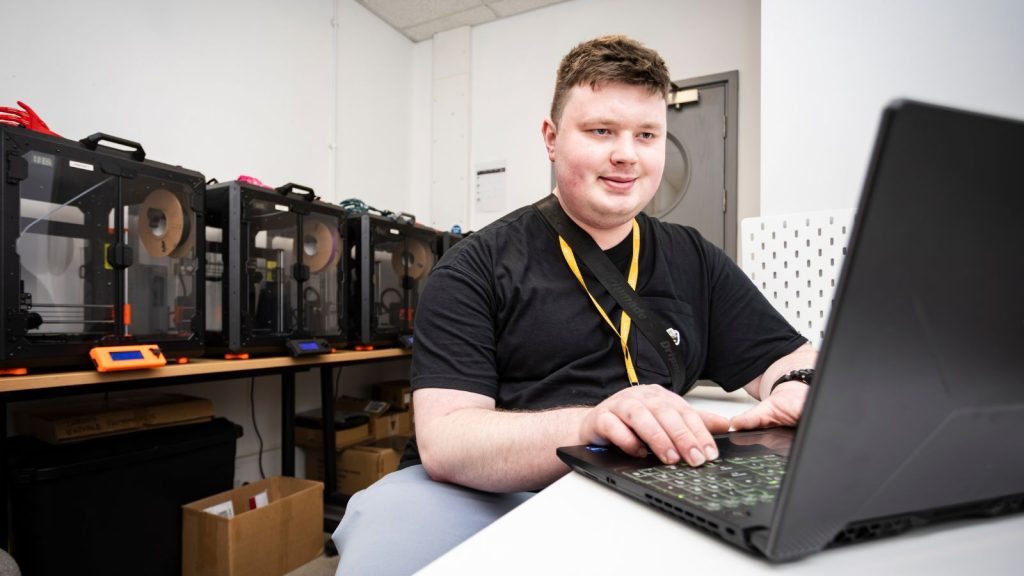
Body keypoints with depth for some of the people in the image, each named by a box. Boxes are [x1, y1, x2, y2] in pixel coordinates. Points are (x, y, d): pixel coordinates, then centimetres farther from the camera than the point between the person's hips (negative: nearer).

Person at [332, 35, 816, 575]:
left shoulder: (695, 262, 10)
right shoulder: (476, 267, -3)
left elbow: (793, 361, 10)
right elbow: (444, 443, -12)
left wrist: (799, 390, -15)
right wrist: (590, 424, -30)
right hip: (478, 496, -3)